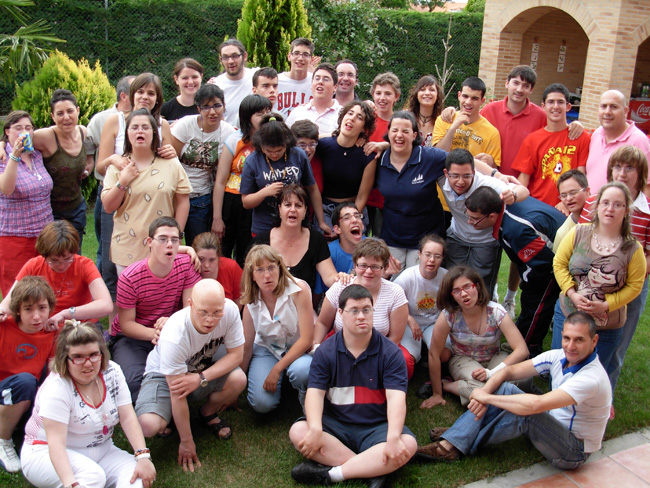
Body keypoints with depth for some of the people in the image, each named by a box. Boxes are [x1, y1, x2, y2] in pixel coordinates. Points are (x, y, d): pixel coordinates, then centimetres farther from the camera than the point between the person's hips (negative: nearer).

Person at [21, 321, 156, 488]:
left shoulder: (112, 372, -6)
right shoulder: (56, 388, -23)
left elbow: (127, 417, -10)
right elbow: (56, 443, -31)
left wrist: (143, 457, -23)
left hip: (100, 452, 5)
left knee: (138, 474, -22)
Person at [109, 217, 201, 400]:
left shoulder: (186, 265, -11)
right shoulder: (130, 278, -19)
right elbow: (126, 324, -13)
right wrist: (154, 333, -34)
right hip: (132, 336, -3)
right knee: (134, 381, -32)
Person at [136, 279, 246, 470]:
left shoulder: (230, 309, -26)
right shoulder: (175, 335, -35)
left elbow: (236, 354, -16)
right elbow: (177, 394, -28)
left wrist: (201, 378, -32)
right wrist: (186, 442, -20)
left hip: (203, 369, 4)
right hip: (164, 375, -3)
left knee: (238, 379, -28)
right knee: (148, 426, -30)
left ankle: (208, 413, 5)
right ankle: (168, 419, 9)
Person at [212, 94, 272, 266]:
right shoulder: (235, 140, -5)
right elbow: (220, 182, -5)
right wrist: (217, 218, -6)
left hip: (256, 207, 2)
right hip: (231, 202, -2)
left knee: (246, 260, 10)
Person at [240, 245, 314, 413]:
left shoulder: (299, 290, -22)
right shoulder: (251, 301, -9)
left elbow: (306, 339, -21)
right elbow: (247, 345, -1)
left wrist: (277, 369, -22)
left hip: (299, 349, -3)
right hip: (267, 348, 3)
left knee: (301, 370, -38)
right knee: (262, 404, -17)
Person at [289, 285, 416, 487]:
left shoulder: (390, 352, -5)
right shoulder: (325, 352, 1)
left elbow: (396, 397, -15)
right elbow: (315, 393, -8)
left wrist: (393, 438, -32)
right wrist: (315, 430, -27)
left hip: (377, 428, -1)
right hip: (335, 425, 1)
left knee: (408, 444, -30)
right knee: (298, 431, -25)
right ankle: (371, 469, -27)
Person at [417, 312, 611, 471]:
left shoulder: (592, 378, -30)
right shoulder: (558, 357, -6)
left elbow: (536, 404, -42)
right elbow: (509, 371, -5)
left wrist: (486, 397, -31)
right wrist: (485, 392, -25)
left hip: (574, 451, -7)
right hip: (554, 426, 8)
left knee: (525, 412, -33)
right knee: (503, 389, -10)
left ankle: (466, 443, -11)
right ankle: (449, 444, -18)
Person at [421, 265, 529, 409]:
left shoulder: (496, 312, -22)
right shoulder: (448, 316, -24)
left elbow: (522, 350, -24)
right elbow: (434, 354, -16)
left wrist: (492, 373, -35)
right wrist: (437, 394, -11)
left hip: (493, 359, 3)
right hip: (462, 360, -3)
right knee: (481, 387, -36)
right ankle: (442, 386, -5)